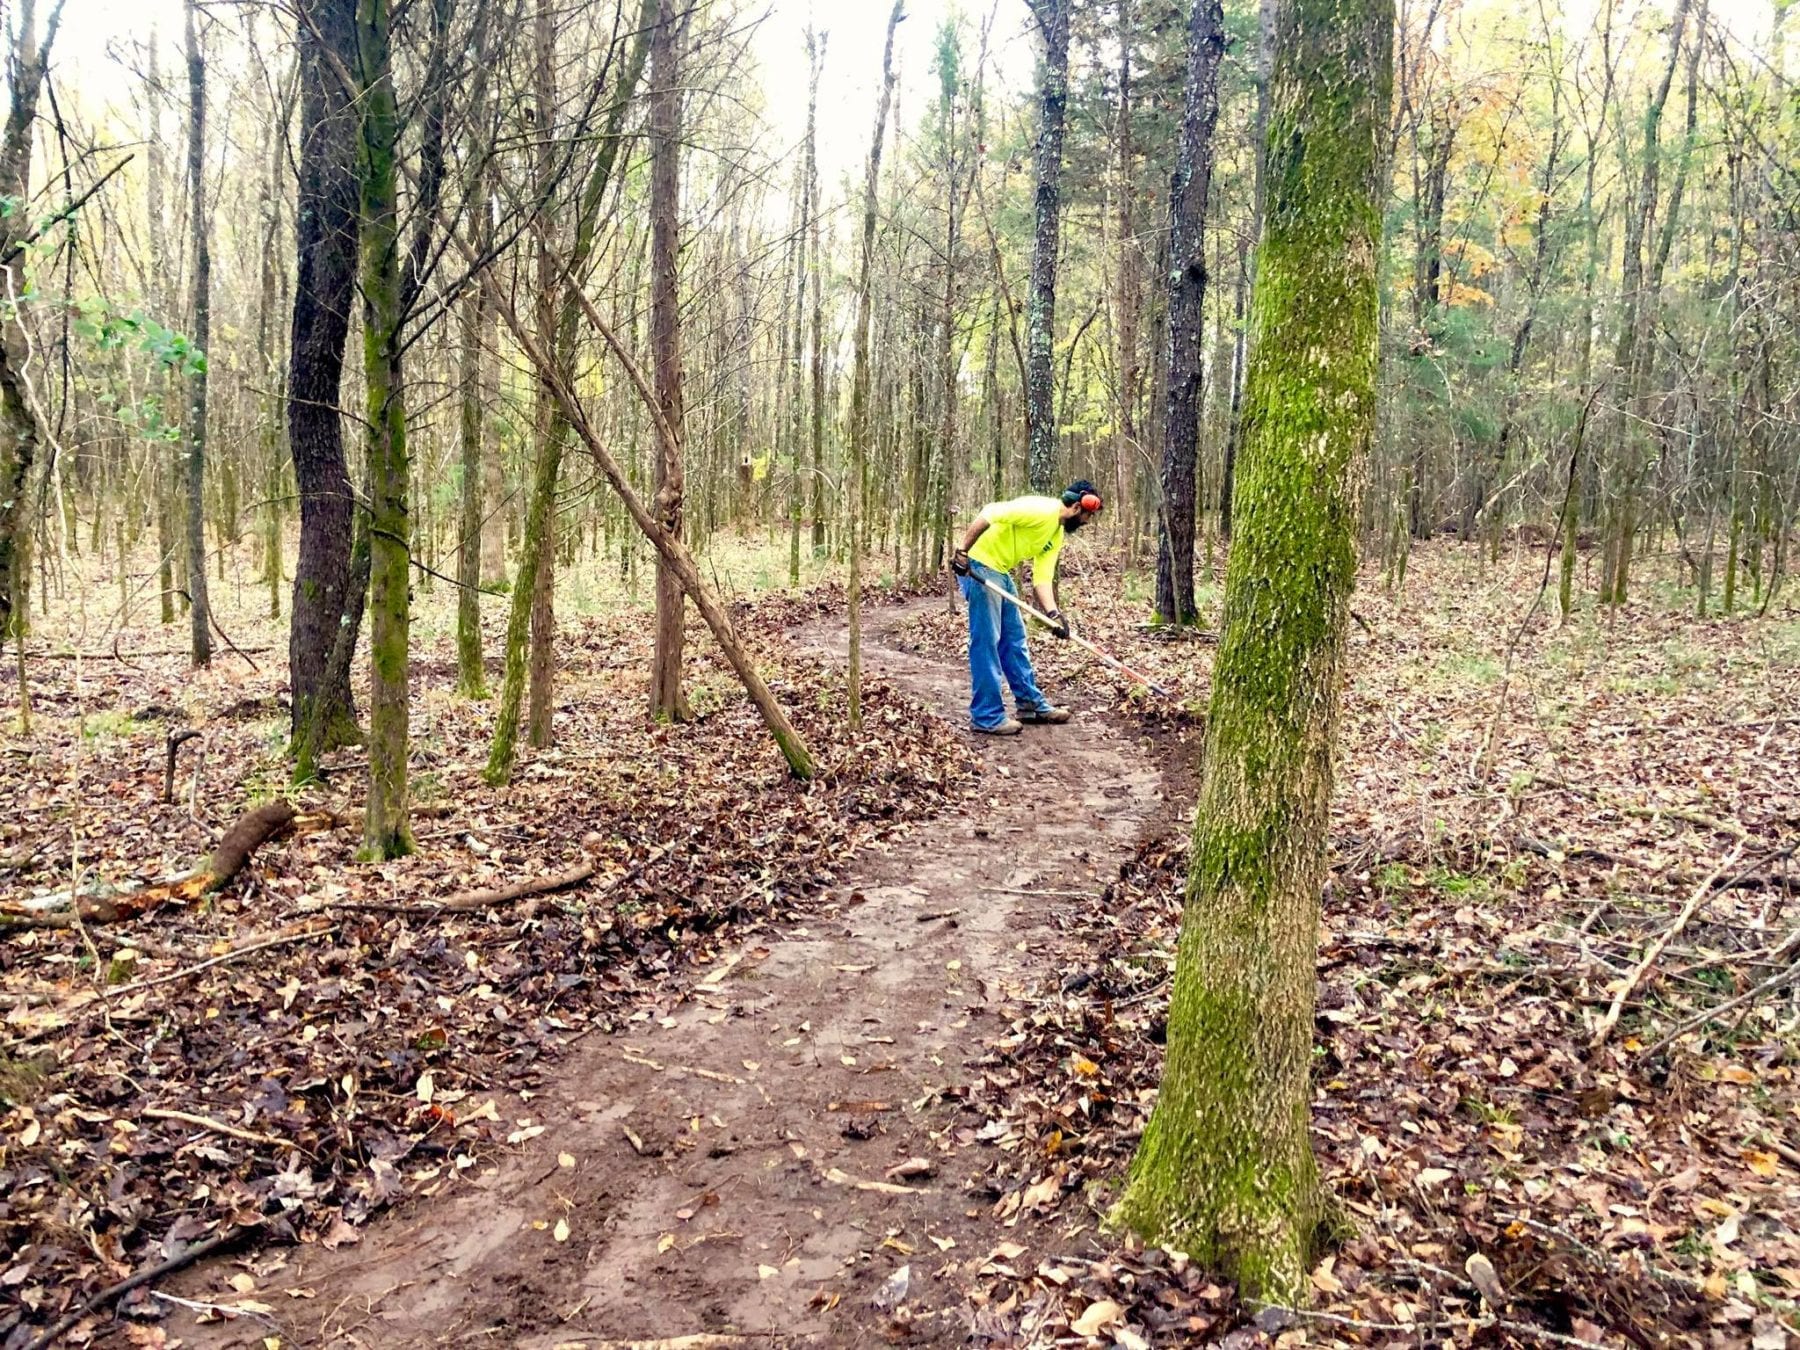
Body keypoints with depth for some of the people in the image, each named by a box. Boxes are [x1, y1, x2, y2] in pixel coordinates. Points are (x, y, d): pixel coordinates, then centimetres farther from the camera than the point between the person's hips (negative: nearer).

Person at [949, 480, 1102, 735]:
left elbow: (1043, 578, 8)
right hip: (977, 565, -10)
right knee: (986, 641, -7)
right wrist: (963, 551, -28)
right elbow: (989, 513, -26)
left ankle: (1031, 703, 25)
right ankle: (987, 717, -2)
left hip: (1000, 572, 10)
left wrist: (1053, 613, -5)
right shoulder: (1041, 510, -18)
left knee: (1014, 638, 15)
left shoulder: (1057, 535, 12)